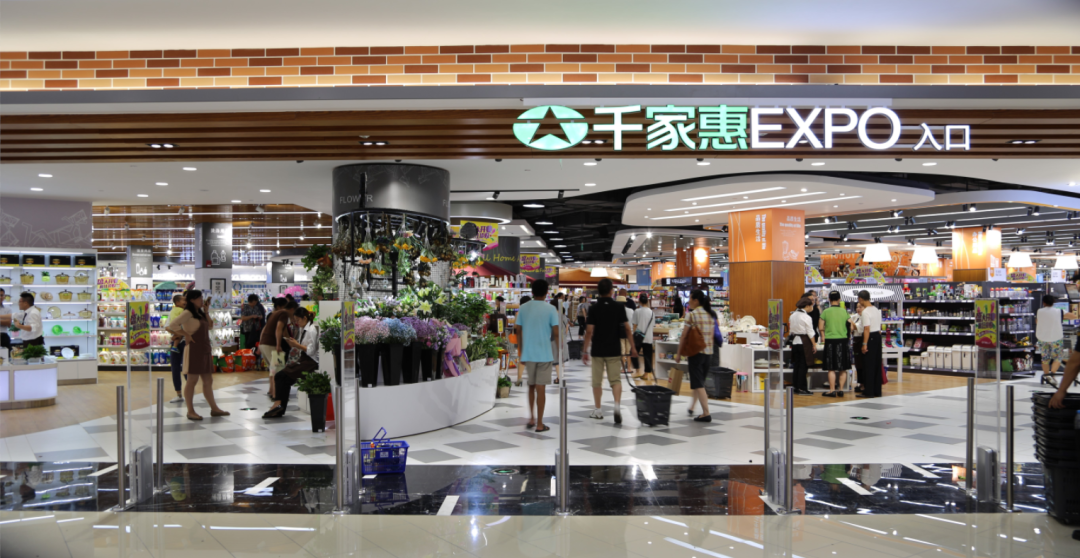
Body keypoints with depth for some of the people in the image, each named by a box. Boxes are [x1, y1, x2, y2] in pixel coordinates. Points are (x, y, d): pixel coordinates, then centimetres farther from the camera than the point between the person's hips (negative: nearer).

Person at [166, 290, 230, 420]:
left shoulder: (199, 312, 16)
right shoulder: (188, 313, -10)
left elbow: (208, 325, 21)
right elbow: (172, 325, -21)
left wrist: (206, 311, 12)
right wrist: (186, 335, -16)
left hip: (205, 349, 9)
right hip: (194, 349, -9)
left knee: (208, 381, 10)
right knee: (192, 380, -3)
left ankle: (214, 408, 15)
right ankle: (190, 411, 3)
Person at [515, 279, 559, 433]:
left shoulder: (523, 308, 2)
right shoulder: (550, 309, -7)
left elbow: (518, 331, 5)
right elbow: (556, 332, -12)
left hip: (528, 354, 3)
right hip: (544, 354, -3)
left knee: (531, 386, 19)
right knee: (540, 388, 1)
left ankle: (531, 419, 24)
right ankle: (539, 424, 5)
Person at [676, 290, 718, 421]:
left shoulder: (692, 315, -10)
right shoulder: (711, 315, 9)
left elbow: (684, 336, -10)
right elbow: (711, 335, 12)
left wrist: (678, 353, -2)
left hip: (696, 352, -7)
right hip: (709, 352, 7)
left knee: (698, 384, -4)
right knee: (700, 382, 18)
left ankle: (706, 413, -10)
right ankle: (691, 407, 30)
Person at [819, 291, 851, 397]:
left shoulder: (826, 312, -5)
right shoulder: (844, 311, 0)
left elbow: (820, 328, -4)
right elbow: (851, 326, 3)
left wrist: (824, 336, 13)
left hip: (830, 341, -2)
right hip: (843, 341, 2)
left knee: (831, 368, 2)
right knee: (843, 368, 10)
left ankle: (832, 390, 2)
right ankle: (841, 389, 11)